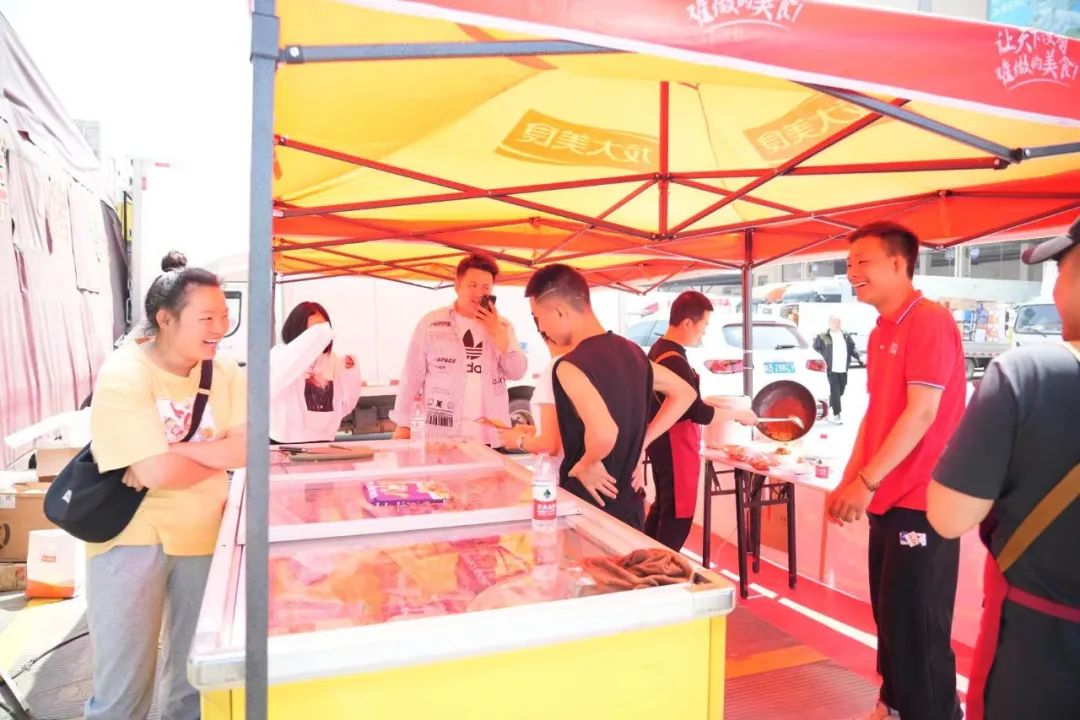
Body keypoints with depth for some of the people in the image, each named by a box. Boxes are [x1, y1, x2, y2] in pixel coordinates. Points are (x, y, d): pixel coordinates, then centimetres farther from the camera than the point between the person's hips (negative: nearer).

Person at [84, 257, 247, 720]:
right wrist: (219, 453, -9)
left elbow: (248, 449, -12)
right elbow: (159, 472, -24)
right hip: (133, 537, -4)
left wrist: (174, 453, -21)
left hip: (204, 534, 5)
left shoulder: (226, 373, 0)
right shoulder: (123, 376, -16)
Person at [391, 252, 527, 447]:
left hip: (491, 436, 2)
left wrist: (497, 332, -8)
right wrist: (403, 424, 0)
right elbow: (412, 375, 2)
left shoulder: (502, 326, 9)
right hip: (441, 434, -2)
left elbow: (517, 373, 3)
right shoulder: (431, 323, 1)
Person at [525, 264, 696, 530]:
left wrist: (586, 464, -17)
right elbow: (684, 393, 13)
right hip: (630, 505, 7)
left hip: (589, 508, -7)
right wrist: (641, 444, 8)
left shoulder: (571, 367, -21)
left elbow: (604, 434, -37)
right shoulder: (631, 351, 3)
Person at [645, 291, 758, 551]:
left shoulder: (658, 350, 7)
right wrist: (738, 414, -10)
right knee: (678, 515, -1)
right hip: (675, 447, -10)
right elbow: (698, 413, -22)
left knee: (662, 507, 21)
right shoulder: (674, 361, -24)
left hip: (662, 443, 10)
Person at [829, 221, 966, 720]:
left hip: (920, 505, -8)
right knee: (889, 620, 18)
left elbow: (922, 412, -20)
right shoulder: (880, 333, 12)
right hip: (887, 501, 8)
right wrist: (849, 482, 10)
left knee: (916, 629, 1)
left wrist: (866, 482, -17)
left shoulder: (930, 321, -14)